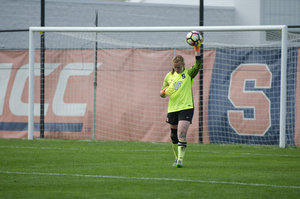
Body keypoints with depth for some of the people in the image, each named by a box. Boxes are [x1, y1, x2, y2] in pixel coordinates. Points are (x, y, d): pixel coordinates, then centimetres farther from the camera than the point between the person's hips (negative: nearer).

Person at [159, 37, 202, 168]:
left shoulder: (188, 74, 3)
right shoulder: (169, 76, 11)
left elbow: (198, 65, -15)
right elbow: (162, 94, 13)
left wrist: (197, 49, -21)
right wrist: (164, 92, -11)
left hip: (186, 108, -4)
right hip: (172, 109, 4)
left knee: (182, 133, -19)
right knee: (174, 136, 11)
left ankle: (180, 159, -18)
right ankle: (177, 158, 29)